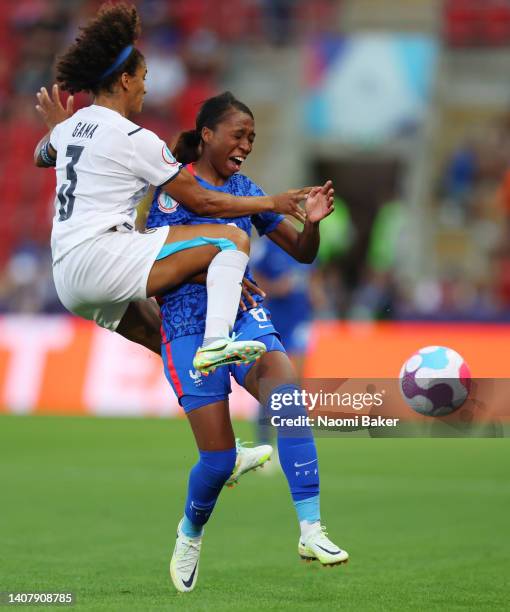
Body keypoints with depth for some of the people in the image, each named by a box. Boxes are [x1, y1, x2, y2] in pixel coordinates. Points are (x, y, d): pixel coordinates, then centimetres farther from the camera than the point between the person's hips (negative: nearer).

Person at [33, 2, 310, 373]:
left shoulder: (72, 127, 14)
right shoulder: (135, 139, -9)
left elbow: (42, 156, 39)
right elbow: (200, 202, -4)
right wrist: (271, 203, 4)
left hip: (67, 280, 9)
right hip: (103, 256, -9)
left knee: (161, 337, 29)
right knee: (233, 239, -12)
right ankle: (216, 341, -27)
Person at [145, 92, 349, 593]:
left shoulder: (245, 190, 11)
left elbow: (302, 252, 13)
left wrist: (312, 222, -9)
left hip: (246, 316, 4)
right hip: (189, 326, -4)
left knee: (288, 395, -28)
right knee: (219, 456, -7)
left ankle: (311, 531, -30)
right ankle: (190, 532, 26)